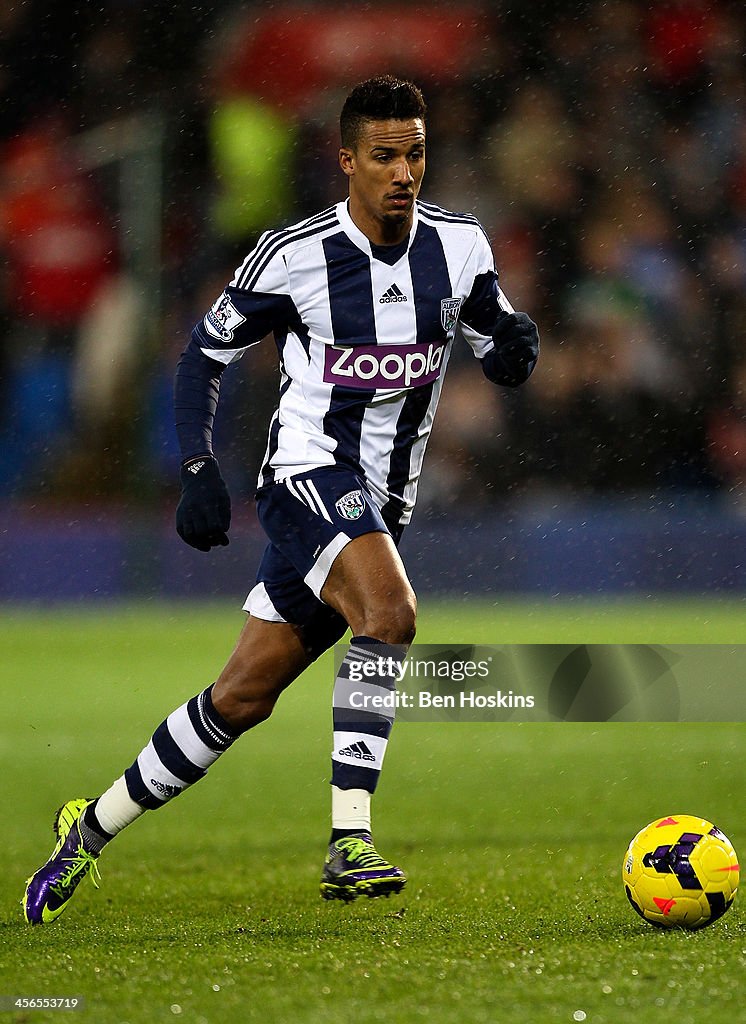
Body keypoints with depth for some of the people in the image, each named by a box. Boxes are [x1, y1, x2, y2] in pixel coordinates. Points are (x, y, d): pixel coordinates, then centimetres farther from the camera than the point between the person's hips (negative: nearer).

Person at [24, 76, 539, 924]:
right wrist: (199, 473, -8)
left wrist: (514, 345, -15)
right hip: (307, 473, -5)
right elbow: (206, 351, 2)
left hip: (380, 503, 5)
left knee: (241, 701, 5)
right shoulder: (294, 255, -11)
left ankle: (93, 828, 18)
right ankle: (349, 845, -32)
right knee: (390, 610, -32)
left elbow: (501, 358, 10)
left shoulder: (459, 246, 0)